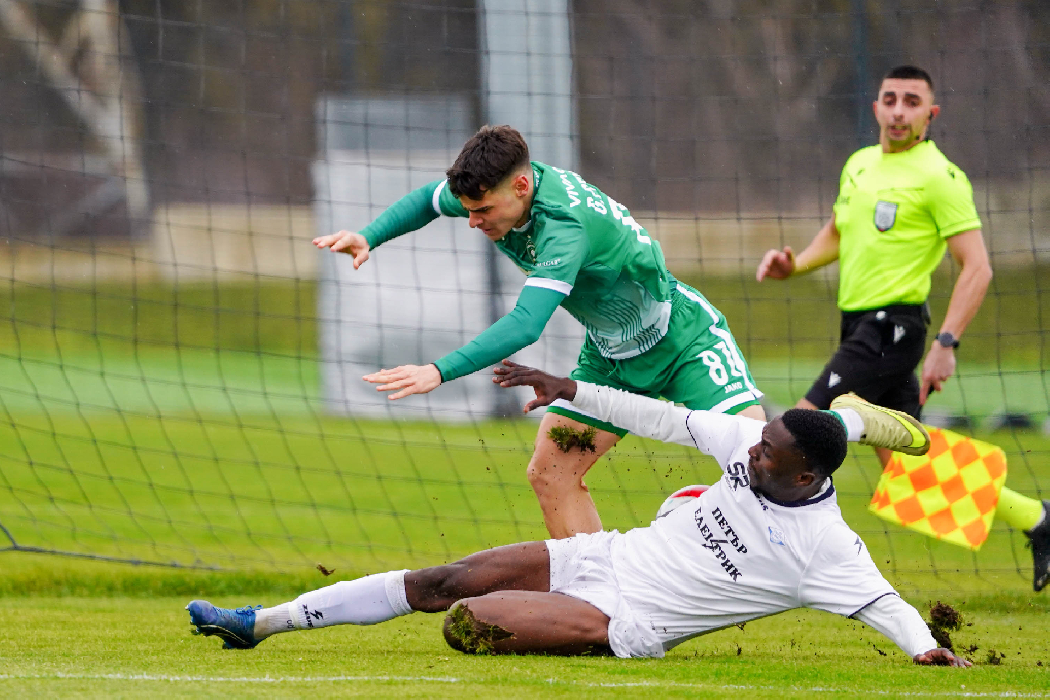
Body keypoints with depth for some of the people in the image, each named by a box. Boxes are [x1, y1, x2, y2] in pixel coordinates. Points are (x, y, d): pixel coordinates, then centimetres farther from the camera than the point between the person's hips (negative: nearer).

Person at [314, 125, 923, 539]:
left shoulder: (566, 224, -38)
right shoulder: (496, 190, -14)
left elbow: (525, 325, -49)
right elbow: (427, 199, 9)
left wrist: (440, 372, -56)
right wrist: (369, 238, -9)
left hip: (685, 340, -8)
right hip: (612, 356, 8)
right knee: (551, 473, -3)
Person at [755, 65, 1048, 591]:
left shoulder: (939, 177, -10)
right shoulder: (860, 164, 14)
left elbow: (976, 268, -14)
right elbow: (835, 235, 30)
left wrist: (945, 345, -21)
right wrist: (793, 265, 10)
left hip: (892, 326, -8)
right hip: (859, 326, 8)